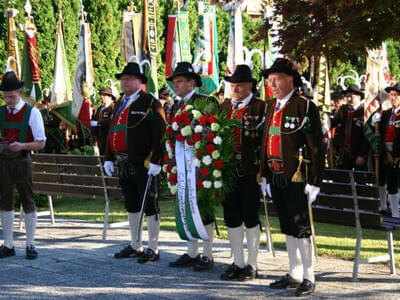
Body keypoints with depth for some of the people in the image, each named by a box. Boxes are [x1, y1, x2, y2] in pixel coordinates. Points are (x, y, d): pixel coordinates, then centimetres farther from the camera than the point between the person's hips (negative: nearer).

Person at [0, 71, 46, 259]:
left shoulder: (32, 113, -4)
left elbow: (41, 143, -6)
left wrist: (22, 146, -22)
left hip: (22, 161, -4)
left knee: (28, 202, 2)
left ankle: (30, 245, 10)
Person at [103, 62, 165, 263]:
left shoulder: (150, 103, -9)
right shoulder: (120, 104, 17)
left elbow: (160, 134, -15)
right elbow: (112, 132, 22)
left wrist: (155, 161, -19)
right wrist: (108, 158, 16)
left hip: (143, 164, -8)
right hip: (124, 163, 8)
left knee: (149, 205, -2)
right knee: (131, 205, 14)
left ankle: (153, 249, 5)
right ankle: (135, 246, 25)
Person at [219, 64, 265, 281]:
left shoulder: (260, 108, -6)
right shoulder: (224, 107, 13)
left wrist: (261, 170, -15)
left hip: (249, 172, -6)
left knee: (250, 217, 2)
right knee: (231, 217, 10)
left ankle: (251, 265, 12)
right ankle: (237, 263, 21)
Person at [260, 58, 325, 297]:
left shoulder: (306, 107, -10)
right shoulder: (271, 107, 13)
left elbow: (316, 147, -13)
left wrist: (314, 182, -15)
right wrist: (265, 176, 13)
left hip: (296, 178, -7)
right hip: (276, 178, 7)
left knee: (301, 228, -1)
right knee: (288, 228, 14)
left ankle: (309, 278, 9)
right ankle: (294, 274, 24)